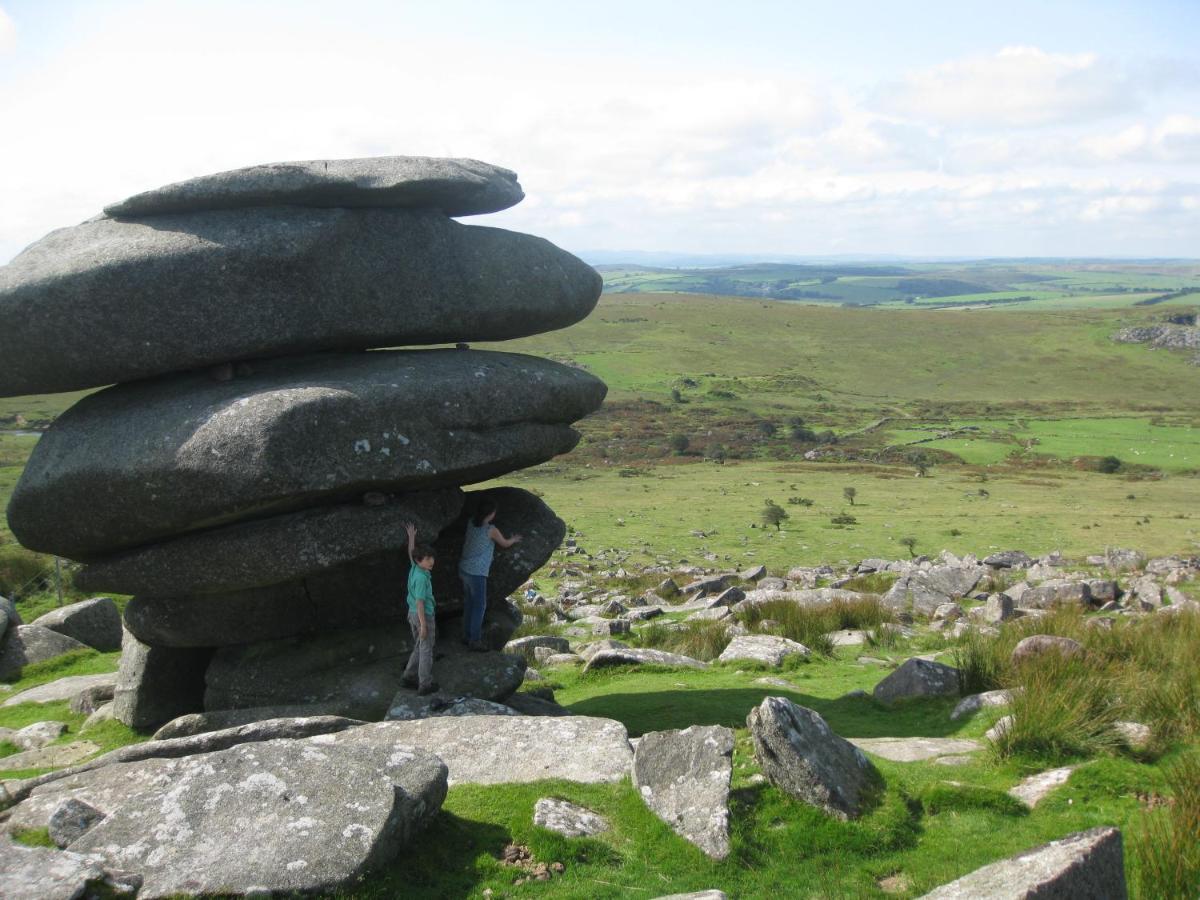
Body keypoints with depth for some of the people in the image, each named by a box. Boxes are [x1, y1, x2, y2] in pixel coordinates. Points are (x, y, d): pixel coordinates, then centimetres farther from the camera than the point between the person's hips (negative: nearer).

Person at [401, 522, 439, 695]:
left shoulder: (413, 568, -2)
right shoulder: (422, 578, -25)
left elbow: (411, 553, 17)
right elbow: (420, 602, -24)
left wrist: (411, 536, 26)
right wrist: (423, 624, -21)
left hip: (412, 614, 8)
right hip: (424, 616, -8)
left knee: (418, 648, 21)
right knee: (426, 650, 3)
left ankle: (409, 677, 26)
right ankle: (425, 684, 9)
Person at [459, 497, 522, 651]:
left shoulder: (471, 523, 5)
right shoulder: (491, 530, -14)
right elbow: (505, 544, 5)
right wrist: (514, 539, 28)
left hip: (464, 569, 7)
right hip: (477, 573, -7)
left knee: (469, 603, 16)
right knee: (479, 606, 1)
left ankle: (467, 635, 23)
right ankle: (475, 640, 2)